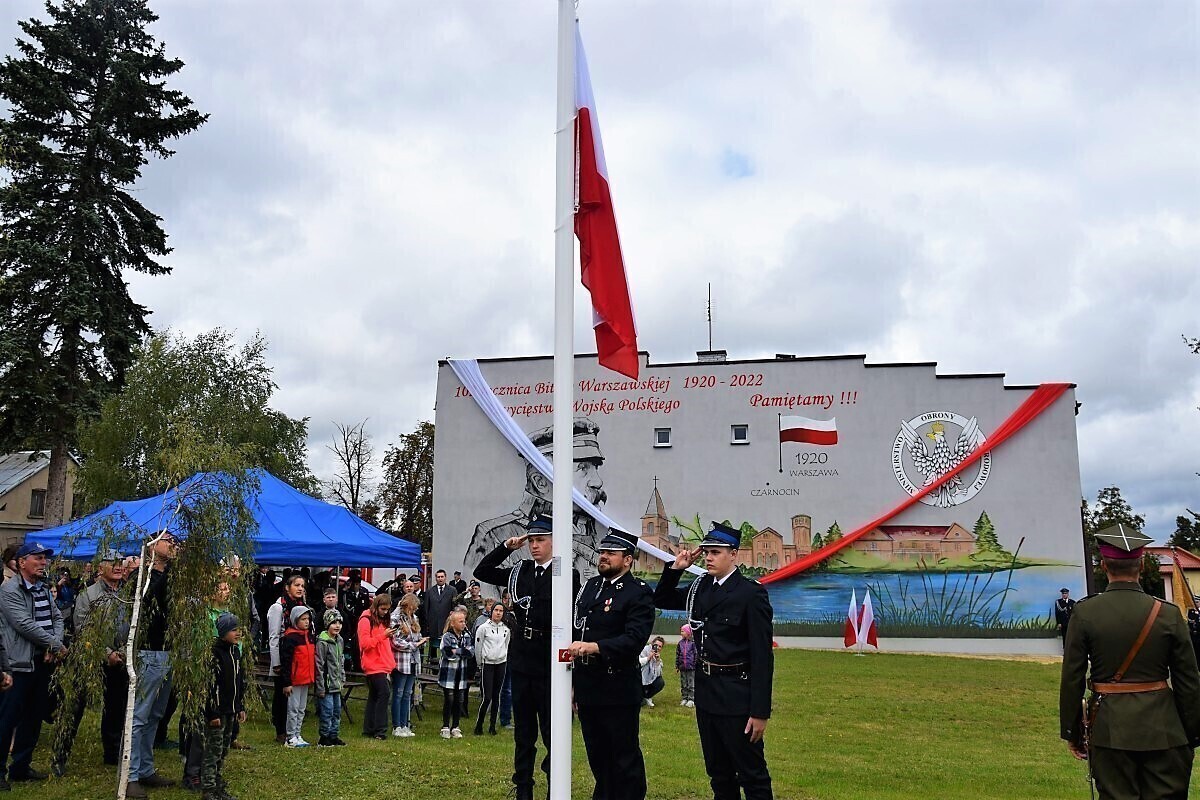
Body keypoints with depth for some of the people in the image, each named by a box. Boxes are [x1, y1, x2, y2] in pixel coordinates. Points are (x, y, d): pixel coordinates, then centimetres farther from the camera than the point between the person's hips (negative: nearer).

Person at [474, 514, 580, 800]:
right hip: (521, 660, 5)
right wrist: (506, 548, 0)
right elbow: (481, 572, 13)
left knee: (551, 731, 2)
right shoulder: (519, 571, 6)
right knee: (523, 731, 15)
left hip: (550, 664, -5)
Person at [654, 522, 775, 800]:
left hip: (736, 696, -7)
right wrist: (675, 568, 3)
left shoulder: (752, 593, -13)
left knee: (752, 774, 3)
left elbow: (762, 656, -15)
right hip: (705, 692, 7)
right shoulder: (700, 587, 6)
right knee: (718, 774, 18)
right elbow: (661, 600, 20)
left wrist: (760, 711, -17)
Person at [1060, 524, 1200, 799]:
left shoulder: (1085, 612, -7)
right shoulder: (1169, 614, -5)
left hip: (1109, 728, -1)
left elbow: (1072, 679, -4)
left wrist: (1072, 732, 6)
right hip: (1163, 731, 1)